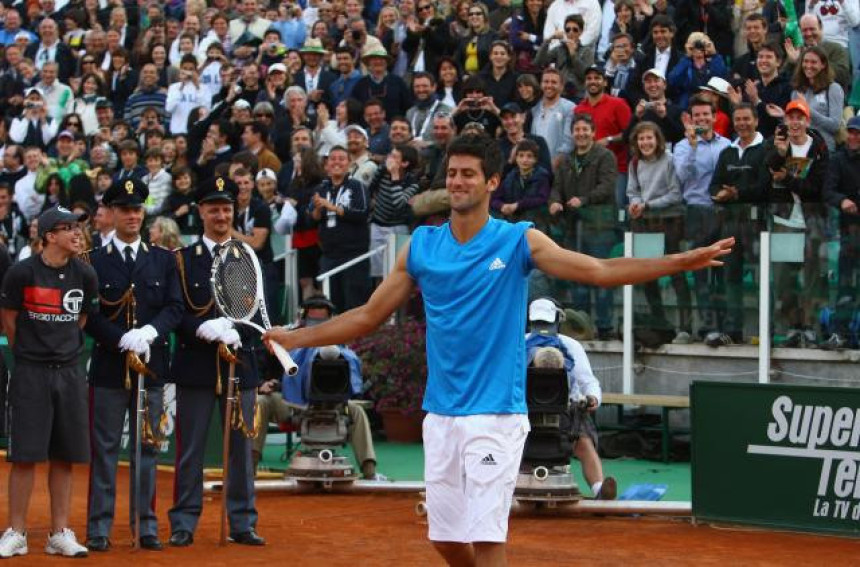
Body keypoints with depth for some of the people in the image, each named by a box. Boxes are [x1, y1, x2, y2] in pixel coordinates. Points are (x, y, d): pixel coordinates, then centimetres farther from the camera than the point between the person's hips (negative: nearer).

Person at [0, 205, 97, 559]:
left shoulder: (85, 275, 3)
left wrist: (64, 351, 12)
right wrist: (30, 355, 9)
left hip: (69, 373, 4)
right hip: (30, 374, -4)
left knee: (64, 456, 6)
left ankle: (60, 534, 12)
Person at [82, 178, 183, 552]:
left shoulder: (163, 260, 10)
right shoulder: (94, 262, 3)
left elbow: (175, 308, 2)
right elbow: (89, 317, -4)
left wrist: (148, 333, -15)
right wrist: (123, 341, -16)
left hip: (152, 364, 2)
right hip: (109, 366, -2)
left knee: (147, 449, 6)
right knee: (104, 449, -1)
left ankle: (146, 527, 10)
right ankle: (99, 528, 2)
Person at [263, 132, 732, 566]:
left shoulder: (518, 241, -4)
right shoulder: (422, 246, 6)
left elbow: (601, 271, -13)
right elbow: (369, 316, 12)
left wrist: (682, 262, -24)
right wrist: (296, 338, 9)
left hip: (496, 416, -4)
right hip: (440, 416, 4)